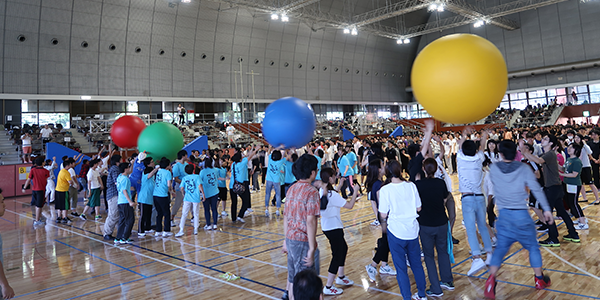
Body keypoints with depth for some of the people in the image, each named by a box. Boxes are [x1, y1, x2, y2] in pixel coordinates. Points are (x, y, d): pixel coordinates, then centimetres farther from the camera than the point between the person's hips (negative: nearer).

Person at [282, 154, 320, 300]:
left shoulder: (291, 189, 7)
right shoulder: (311, 192, -16)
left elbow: (285, 217, 11)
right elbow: (310, 222, -21)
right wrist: (312, 249, -20)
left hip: (291, 239, 7)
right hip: (303, 242, -7)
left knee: (292, 280, 19)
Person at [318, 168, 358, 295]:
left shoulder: (321, 191, 2)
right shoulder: (332, 195, -25)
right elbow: (350, 205, -21)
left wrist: (339, 186, 21)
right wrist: (355, 192, -8)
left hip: (327, 226, 10)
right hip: (334, 228, -10)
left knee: (343, 248, 26)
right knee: (337, 255, 0)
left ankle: (341, 277, 39)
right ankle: (328, 287, 7)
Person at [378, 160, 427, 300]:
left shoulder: (385, 190, -13)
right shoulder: (411, 186, -4)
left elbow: (383, 215, -12)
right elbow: (418, 208, 2)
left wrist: (384, 224, 8)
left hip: (396, 232, -4)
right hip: (412, 230, 4)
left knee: (401, 268, 8)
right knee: (417, 264, 20)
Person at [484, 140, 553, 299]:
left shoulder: (494, 168, -3)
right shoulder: (524, 168, -6)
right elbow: (536, 189, -8)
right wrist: (547, 209, -3)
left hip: (504, 215, 1)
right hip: (522, 215, -1)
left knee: (500, 248, 9)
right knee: (533, 247, 18)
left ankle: (491, 278, -7)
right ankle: (540, 280, 30)